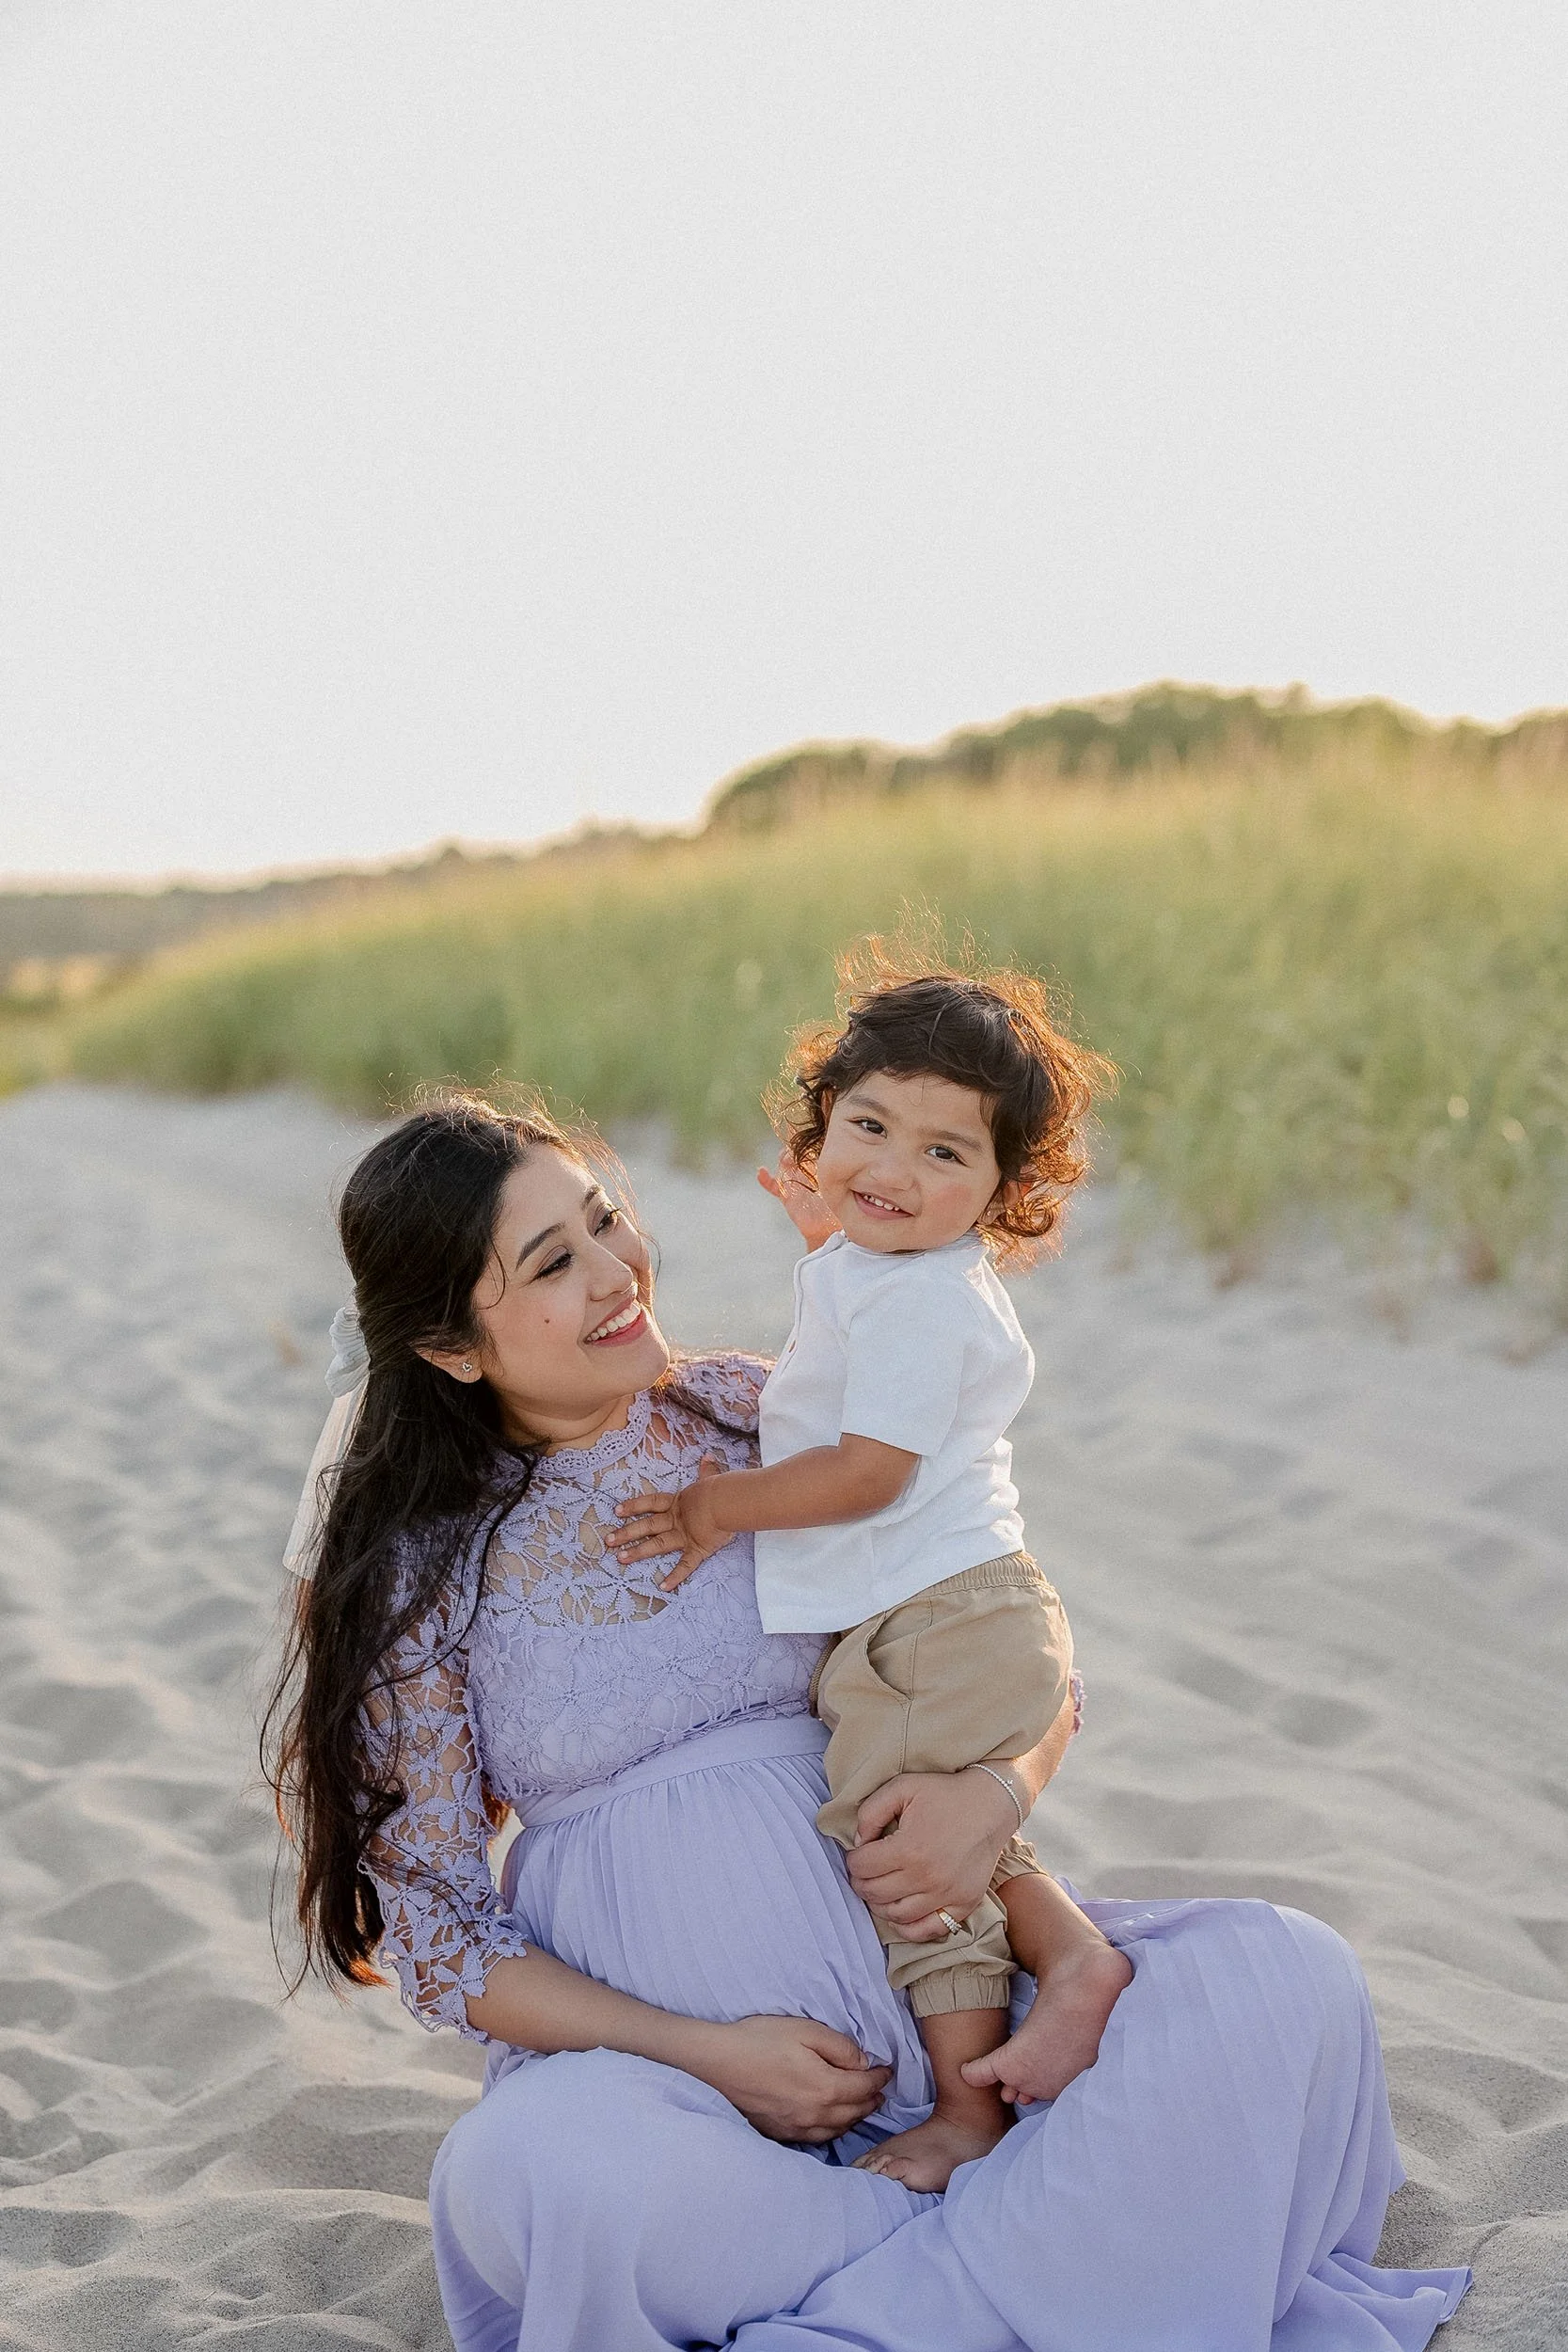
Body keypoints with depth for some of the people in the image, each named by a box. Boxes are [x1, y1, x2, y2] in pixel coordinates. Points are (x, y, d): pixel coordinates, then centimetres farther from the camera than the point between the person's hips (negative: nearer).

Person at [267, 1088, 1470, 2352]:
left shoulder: (760, 1415, 3)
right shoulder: (414, 1570, -3)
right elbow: (431, 1920, 0)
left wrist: (996, 1790, -15)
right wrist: (700, 2054, -12)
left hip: (930, 1979, 3)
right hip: (640, 2045, -2)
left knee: (1287, 1974, -16)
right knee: (528, 2167, -37)